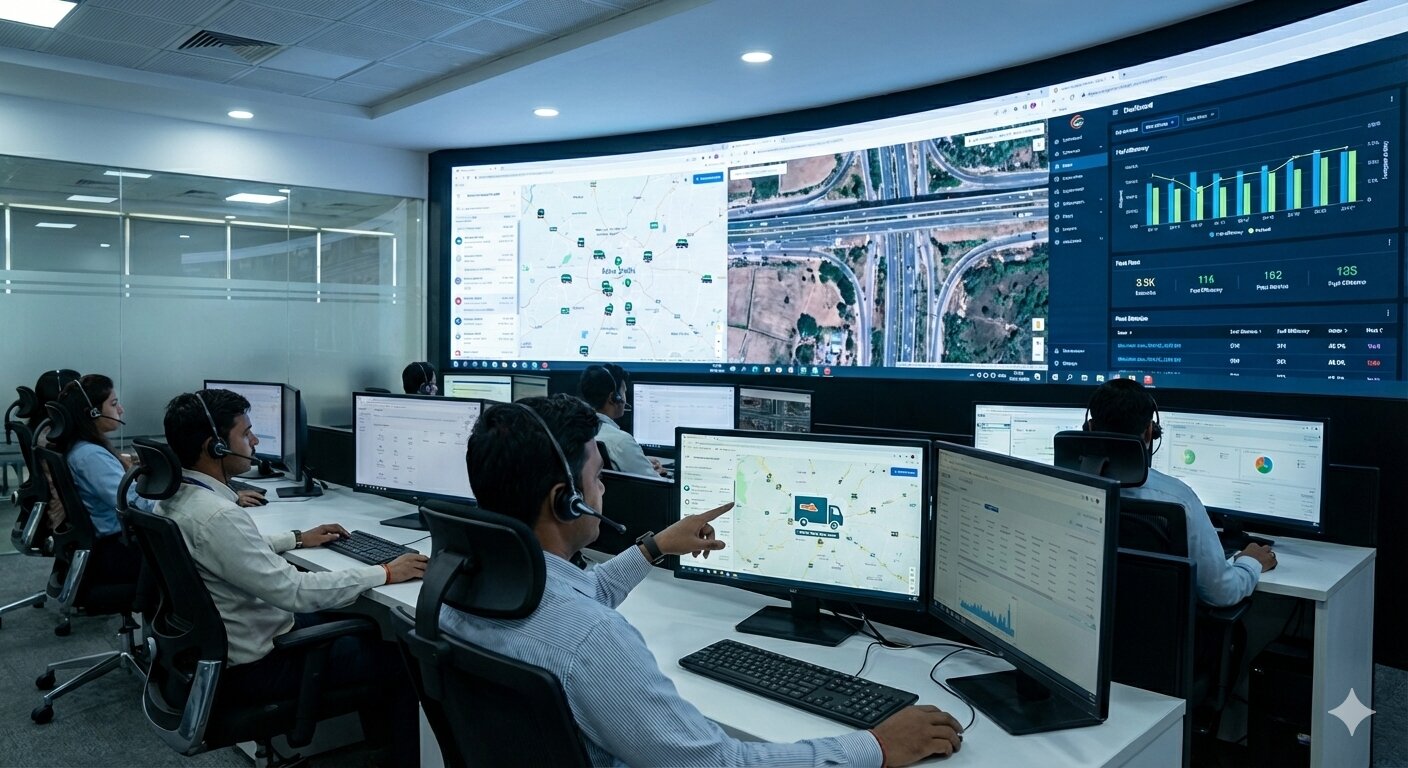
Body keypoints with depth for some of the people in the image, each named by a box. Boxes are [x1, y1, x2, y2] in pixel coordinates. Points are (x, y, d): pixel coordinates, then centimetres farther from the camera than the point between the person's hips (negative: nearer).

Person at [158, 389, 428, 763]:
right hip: (252, 664, -10)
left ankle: (380, 740, 33)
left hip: (215, 641, 10)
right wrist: (385, 573, -24)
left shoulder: (174, 496, -1)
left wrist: (296, 539, 17)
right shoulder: (216, 516, -32)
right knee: (401, 659, -1)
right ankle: (401, 756, 19)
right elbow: (293, 591, -31)